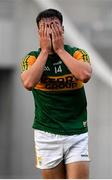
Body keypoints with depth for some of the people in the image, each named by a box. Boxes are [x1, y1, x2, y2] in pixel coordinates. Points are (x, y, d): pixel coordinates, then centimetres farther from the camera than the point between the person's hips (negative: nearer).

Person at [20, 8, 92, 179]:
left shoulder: (77, 54, 0)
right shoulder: (33, 58, 1)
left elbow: (85, 75, -22)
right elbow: (28, 83, -19)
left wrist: (60, 49, -14)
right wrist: (45, 50, -13)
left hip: (77, 133, -1)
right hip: (47, 134, 1)